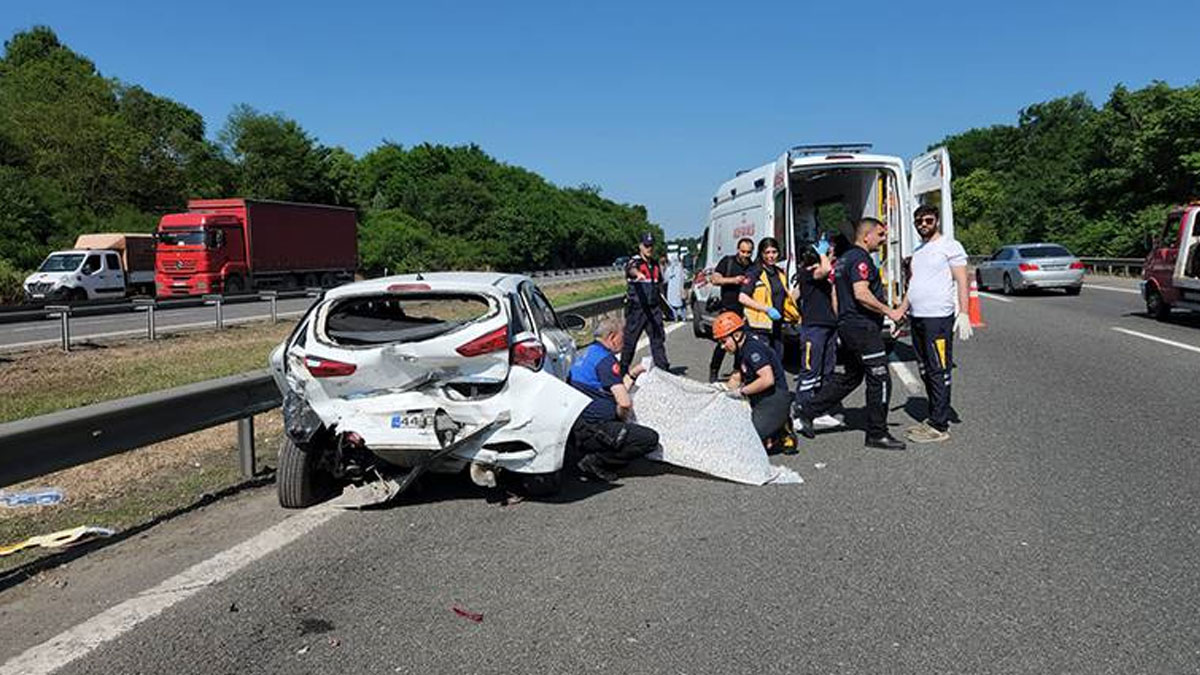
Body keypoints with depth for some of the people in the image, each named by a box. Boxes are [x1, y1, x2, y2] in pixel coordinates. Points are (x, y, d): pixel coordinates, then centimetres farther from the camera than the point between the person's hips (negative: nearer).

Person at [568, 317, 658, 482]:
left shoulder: (589, 353, 18)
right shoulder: (605, 359, -13)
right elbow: (625, 402, -21)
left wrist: (633, 374, 25)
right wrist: (621, 418, -1)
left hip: (575, 430, 10)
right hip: (588, 429, -10)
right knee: (650, 438, -13)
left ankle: (594, 459, 9)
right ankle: (594, 462, -8)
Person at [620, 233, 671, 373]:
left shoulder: (656, 264, 16)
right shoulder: (634, 261, -6)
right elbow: (631, 269, -32)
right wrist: (638, 274, -54)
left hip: (653, 309, 6)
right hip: (636, 308, -5)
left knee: (658, 338, 6)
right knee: (630, 340, 0)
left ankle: (663, 367, 13)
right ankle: (623, 369, 13)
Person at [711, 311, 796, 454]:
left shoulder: (753, 348, -19)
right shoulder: (741, 350, 12)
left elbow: (768, 379, -27)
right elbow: (736, 378, 21)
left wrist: (741, 391, -19)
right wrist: (725, 390, 3)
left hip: (774, 401, -10)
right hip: (759, 402, 10)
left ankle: (783, 437, 2)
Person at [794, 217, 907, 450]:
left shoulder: (844, 259, 18)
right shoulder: (860, 259, -14)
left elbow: (836, 294, 23)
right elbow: (861, 293, -26)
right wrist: (889, 312, -18)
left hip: (847, 326, 11)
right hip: (862, 327, -11)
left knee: (849, 377, 17)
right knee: (880, 379, -3)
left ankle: (805, 412, 15)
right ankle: (877, 434, 5)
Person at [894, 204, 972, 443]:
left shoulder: (949, 246, -4)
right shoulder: (918, 251, 20)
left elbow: (962, 281, -9)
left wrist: (963, 313, -18)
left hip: (938, 318, -8)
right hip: (917, 318, 8)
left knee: (939, 372, -7)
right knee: (926, 372, 11)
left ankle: (939, 427, -4)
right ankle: (934, 419, 19)